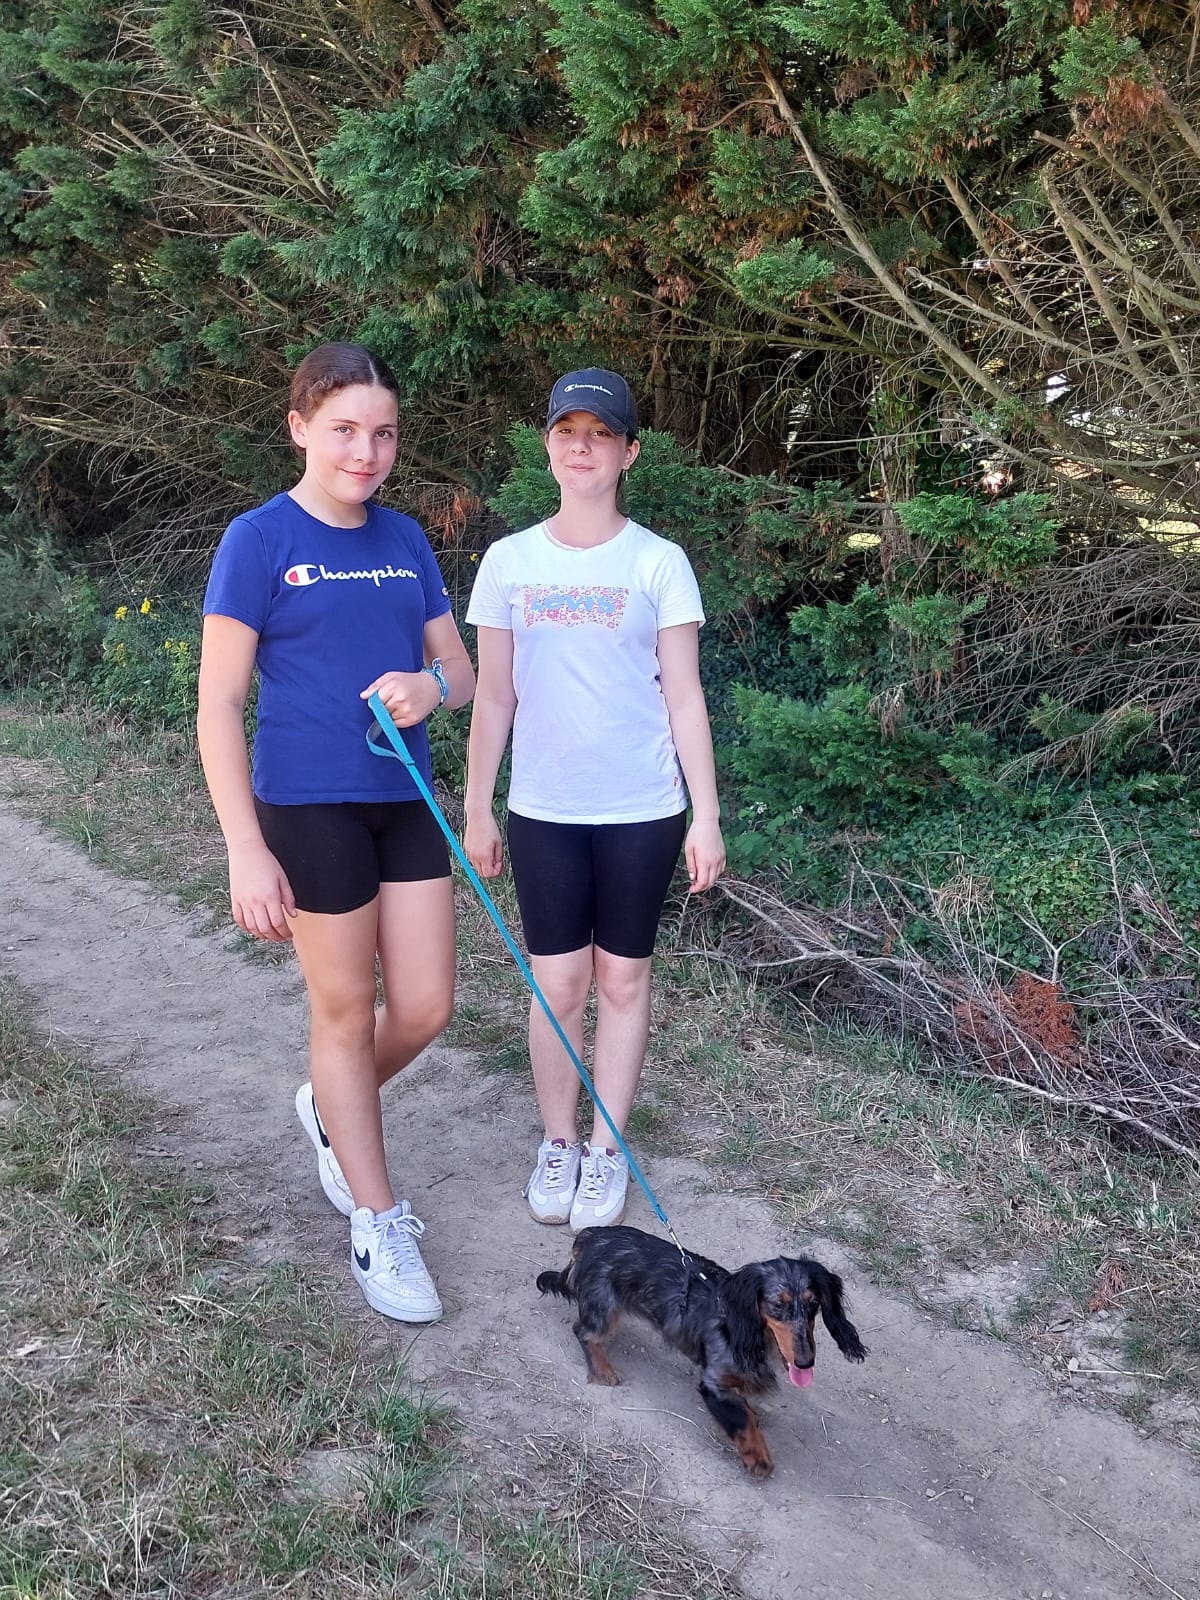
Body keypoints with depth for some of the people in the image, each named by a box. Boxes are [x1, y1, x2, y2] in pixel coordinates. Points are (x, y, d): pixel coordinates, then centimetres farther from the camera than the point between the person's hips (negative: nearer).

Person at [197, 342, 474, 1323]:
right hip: (310, 807, -5)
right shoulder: (259, 540, -7)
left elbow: (461, 669, 13)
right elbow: (219, 704, -9)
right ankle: (379, 1227, 22)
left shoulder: (405, 540, 8)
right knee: (347, 1012, 6)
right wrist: (246, 851, -15)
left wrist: (431, 686, -12)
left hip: (405, 801, 5)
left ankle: (330, 1112, 39)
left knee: (425, 1009, 7)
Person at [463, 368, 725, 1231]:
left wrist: (705, 817, -5)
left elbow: (684, 698, -2)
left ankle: (606, 1150, 21)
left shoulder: (658, 562, -2)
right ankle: (557, 1143, 23)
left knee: (623, 977, 9)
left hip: (642, 810, -1)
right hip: (543, 810, 1)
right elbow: (493, 697, 6)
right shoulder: (511, 561, 3)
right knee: (558, 983, 6)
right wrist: (476, 809, 5)